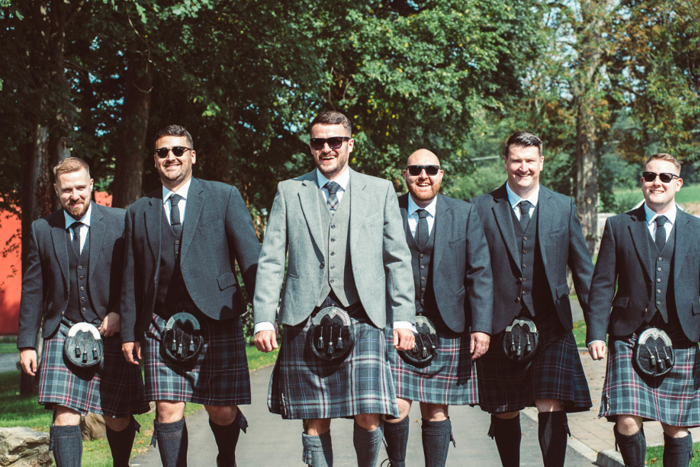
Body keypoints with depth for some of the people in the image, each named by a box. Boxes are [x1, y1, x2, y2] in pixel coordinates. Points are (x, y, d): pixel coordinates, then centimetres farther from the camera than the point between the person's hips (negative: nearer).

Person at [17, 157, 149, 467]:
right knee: (65, 415, -14)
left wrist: (120, 313, -11)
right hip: (64, 332, 1)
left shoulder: (120, 222, 1)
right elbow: (32, 291, 9)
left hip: (112, 333, -1)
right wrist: (27, 343, 5)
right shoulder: (42, 230, 7)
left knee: (118, 420, 6)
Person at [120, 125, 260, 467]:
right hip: (162, 327, 2)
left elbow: (250, 256, 0)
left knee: (223, 412, 0)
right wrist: (129, 332, 11)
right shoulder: (139, 213, 14)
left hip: (216, 320, -2)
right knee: (168, 410, -5)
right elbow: (131, 278, 16)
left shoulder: (224, 198, 7)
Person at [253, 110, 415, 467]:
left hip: (362, 319, 0)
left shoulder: (380, 191, 13)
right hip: (306, 318, 1)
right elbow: (270, 261, 9)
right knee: (315, 423, 0)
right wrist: (264, 320, 0)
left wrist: (403, 318, 3)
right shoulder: (289, 193, 12)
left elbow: (398, 259, 11)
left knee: (369, 417, -10)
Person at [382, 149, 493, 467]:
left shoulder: (465, 215, 6)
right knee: (396, 408, -8)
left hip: (445, 329, 1)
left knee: (435, 410, 5)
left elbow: (480, 274, 2)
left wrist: (481, 326, -7)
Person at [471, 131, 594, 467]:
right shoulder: (482, 208, 4)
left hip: (550, 326, 0)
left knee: (551, 409, -12)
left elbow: (583, 270, 11)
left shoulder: (564, 207, 8)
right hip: (499, 325, 0)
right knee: (504, 414, 9)